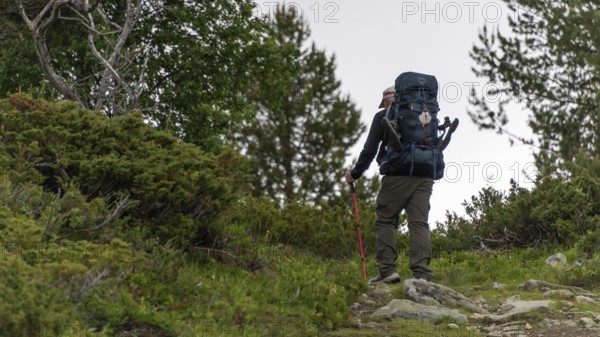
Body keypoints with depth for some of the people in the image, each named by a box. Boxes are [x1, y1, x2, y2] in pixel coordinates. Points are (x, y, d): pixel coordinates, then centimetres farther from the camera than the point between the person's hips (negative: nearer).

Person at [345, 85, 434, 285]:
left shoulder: (383, 116, 10)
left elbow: (370, 149, 6)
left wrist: (355, 173, 16)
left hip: (397, 176, -4)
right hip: (424, 177, 4)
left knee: (385, 220, 3)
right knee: (419, 223, -1)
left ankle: (387, 269, -8)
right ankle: (421, 272, -11)